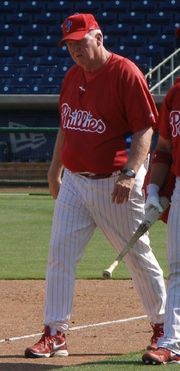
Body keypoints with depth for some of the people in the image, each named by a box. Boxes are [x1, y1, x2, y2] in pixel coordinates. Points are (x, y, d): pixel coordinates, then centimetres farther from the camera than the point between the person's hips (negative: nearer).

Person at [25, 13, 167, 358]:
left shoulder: (125, 73, -12)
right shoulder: (72, 76, 10)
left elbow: (144, 129, -16)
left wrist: (130, 173, -26)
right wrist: (54, 170, 22)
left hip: (114, 184, -6)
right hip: (74, 181, 6)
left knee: (137, 255, 5)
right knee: (59, 253, -3)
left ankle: (162, 326, 22)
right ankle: (54, 334, -1)